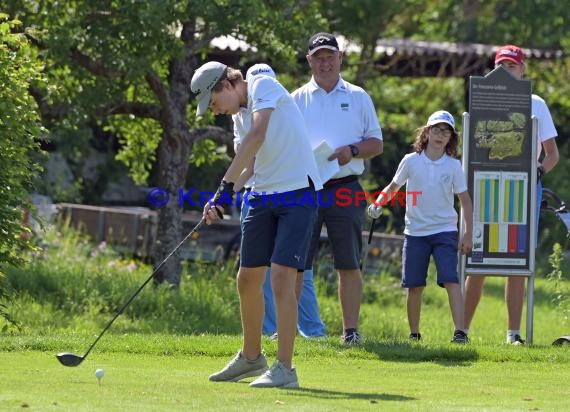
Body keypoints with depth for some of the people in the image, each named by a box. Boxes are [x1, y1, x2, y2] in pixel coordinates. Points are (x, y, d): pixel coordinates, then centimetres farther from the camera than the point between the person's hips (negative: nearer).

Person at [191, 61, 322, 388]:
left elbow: (257, 136, -22)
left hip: (298, 191, -9)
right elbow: (250, 161, 15)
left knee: (282, 278, -15)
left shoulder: (263, 86, -8)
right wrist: (220, 200, -2)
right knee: (248, 279, 12)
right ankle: (251, 358, 31)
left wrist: (227, 184, -25)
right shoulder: (241, 113, 17)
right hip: (264, 196, 9)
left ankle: (284, 369, -12)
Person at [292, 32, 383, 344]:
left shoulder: (358, 98, 12)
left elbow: (376, 143, 11)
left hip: (345, 190, 0)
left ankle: (351, 329, 2)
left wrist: (352, 150, -9)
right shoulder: (297, 99, 12)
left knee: (349, 265, -1)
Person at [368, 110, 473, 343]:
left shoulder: (453, 166, 0)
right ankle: (414, 333, 18)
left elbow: (465, 201, 3)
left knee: (451, 280, -15)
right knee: (414, 286, 5)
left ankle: (460, 331, -20)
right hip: (415, 232, 1)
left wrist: (468, 235, -1)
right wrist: (378, 204, -5)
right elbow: (393, 187, 14)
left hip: (444, 230, -1)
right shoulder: (411, 161, 1)